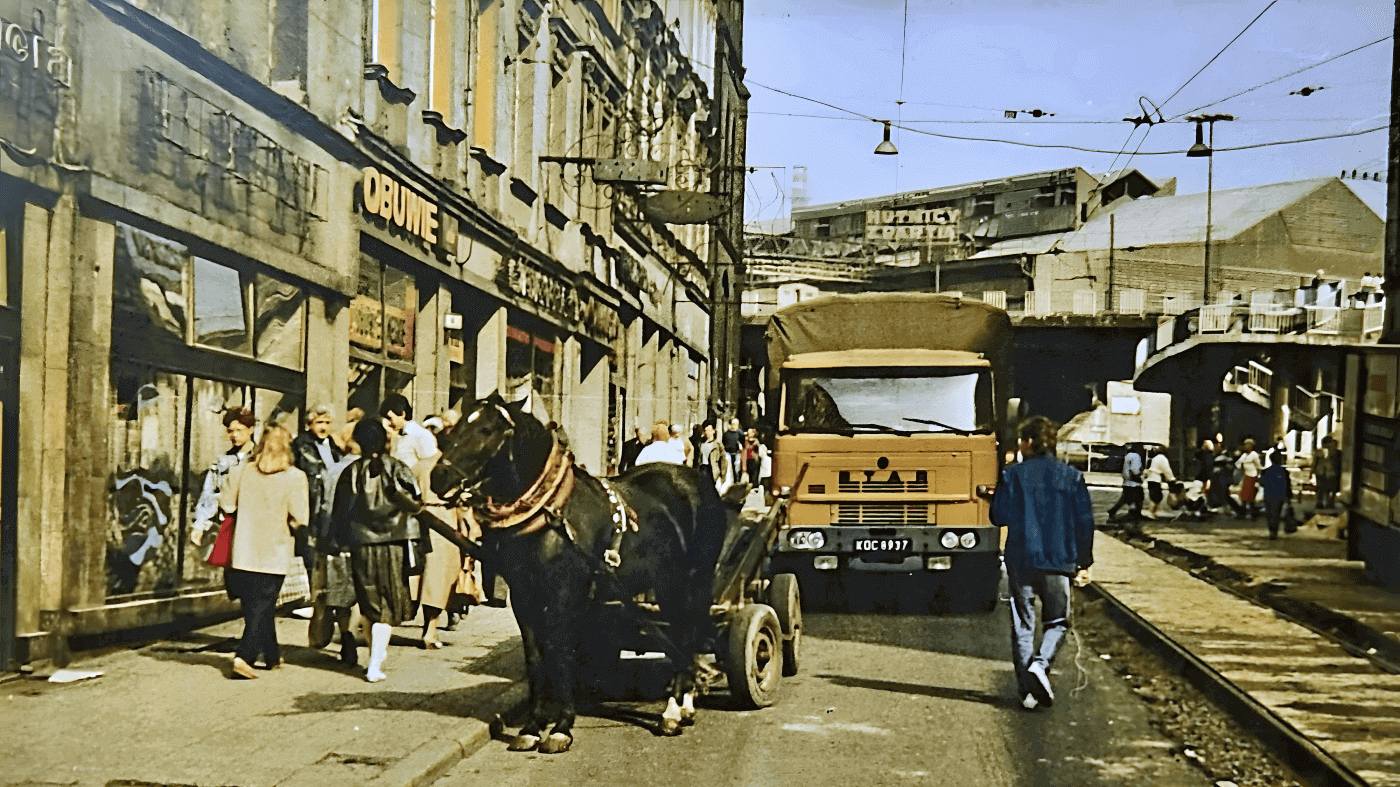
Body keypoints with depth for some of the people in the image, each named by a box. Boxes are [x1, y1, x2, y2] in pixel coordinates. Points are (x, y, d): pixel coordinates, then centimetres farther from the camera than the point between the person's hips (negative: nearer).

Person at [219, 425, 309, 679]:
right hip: (274, 554, -4)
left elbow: (227, 504, 4)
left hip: (244, 551, 4)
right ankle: (244, 656, -11)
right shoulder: (294, 477, -13)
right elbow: (300, 518, -15)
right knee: (262, 607, 4)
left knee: (259, 606, 17)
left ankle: (272, 656, 29)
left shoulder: (241, 472, -3)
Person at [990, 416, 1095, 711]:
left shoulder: (1014, 475, -3)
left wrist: (996, 497, 19)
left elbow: (999, 517, -2)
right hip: (1058, 562, 1)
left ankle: (1027, 687, 5)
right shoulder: (1071, 476, 2)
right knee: (1057, 621, 15)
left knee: (1022, 624, 8)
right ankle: (1040, 663, -11)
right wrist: (1084, 562, 11)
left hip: (1020, 560, 0)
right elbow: (1084, 521, 3)